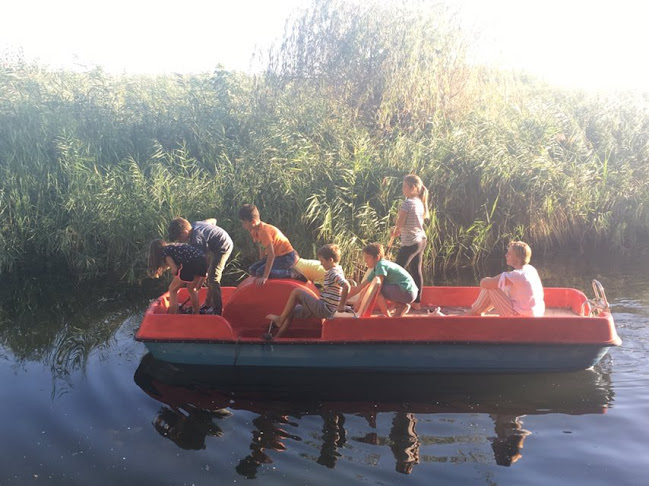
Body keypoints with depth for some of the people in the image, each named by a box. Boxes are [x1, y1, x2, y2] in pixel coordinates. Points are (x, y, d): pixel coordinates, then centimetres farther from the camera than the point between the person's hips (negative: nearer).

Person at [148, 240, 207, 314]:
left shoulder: (164, 251, 12)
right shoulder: (174, 246, 34)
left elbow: (174, 269, -2)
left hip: (189, 263, -7)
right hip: (203, 261, 7)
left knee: (172, 290, 13)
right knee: (191, 288, 29)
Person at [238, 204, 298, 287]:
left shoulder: (264, 231, -26)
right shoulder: (254, 231, 2)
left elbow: (271, 255, -29)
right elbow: (261, 247, 14)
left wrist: (265, 276, -30)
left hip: (287, 256, -10)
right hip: (277, 256, 10)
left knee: (260, 273, -23)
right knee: (252, 270, 4)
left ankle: (290, 273, -14)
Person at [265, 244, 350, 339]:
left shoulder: (333, 273, -18)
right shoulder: (337, 271, 12)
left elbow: (346, 286, -33)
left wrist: (341, 305, -27)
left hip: (323, 309, -11)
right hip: (325, 309, 11)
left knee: (297, 292, -12)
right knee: (292, 311, 15)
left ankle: (280, 320, -1)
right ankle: (276, 337, 16)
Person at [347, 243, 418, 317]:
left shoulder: (381, 265, -14)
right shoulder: (375, 270, 12)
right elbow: (359, 288, 15)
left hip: (407, 292, -10)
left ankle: (387, 316, -9)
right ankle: (401, 306, 14)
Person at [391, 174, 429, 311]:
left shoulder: (407, 203, -18)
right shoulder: (420, 202, 9)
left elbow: (400, 222, -18)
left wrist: (396, 230, 4)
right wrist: (400, 230, 9)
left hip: (410, 243, -9)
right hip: (421, 240, 9)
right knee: (416, 271, 13)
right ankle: (417, 302, 18)